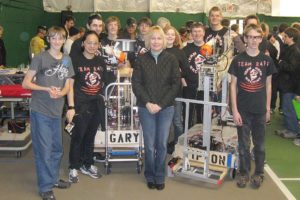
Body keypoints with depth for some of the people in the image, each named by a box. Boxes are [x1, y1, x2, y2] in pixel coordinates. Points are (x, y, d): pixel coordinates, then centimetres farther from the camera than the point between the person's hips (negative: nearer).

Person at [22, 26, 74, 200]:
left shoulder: (67, 60, 7)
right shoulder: (40, 58, -8)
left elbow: (67, 86, 9)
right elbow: (26, 83, -9)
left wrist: (60, 93, -13)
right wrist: (47, 89, -21)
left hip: (57, 110, 5)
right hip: (40, 110, -5)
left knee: (57, 148, 17)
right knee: (44, 149, 1)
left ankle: (54, 178, 35)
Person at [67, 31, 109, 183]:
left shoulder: (101, 62, 8)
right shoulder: (75, 61, -7)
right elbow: (70, 85, -9)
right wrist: (71, 107, -15)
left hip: (96, 104, 5)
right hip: (80, 104, -5)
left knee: (90, 136, 14)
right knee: (78, 136, 0)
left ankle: (87, 165, 28)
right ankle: (73, 168, 14)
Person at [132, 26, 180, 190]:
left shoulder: (171, 59, 1)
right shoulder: (141, 59, 2)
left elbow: (176, 84, -2)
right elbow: (136, 84, -1)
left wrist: (161, 104, -10)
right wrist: (147, 103, -13)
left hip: (166, 108, 0)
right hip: (146, 108, 0)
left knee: (162, 144, 5)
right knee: (149, 144, 4)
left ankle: (160, 177, 21)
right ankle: (150, 176, 22)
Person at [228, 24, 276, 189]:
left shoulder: (267, 60, 1)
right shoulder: (238, 60, -4)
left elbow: (268, 85, 7)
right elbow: (233, 85, -3)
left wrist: (268, 108, 4)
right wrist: (234, 110, -8)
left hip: (260, 110, 1)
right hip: (243, 110, -1)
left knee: (260, 144, 11)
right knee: (243, 144, 9)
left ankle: (259, 173, 27)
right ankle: (243, 173, 24)